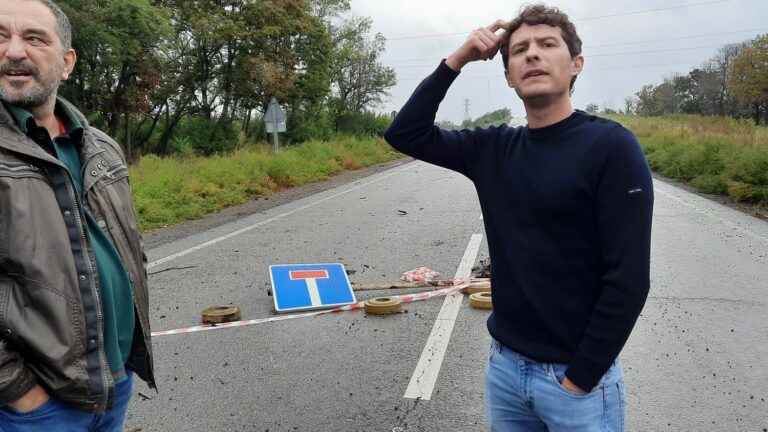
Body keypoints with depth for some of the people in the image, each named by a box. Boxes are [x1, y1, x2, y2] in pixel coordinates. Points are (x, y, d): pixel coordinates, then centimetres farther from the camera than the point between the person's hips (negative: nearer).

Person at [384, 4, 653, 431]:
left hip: (575, 376, -5)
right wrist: (456, 60, -5)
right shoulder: (494, 149, 2)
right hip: (504, 365, 5)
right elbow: (404, 134, 4)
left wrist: (580, 378, -13)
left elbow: (627, 279, -16)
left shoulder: (611, 145, -14)